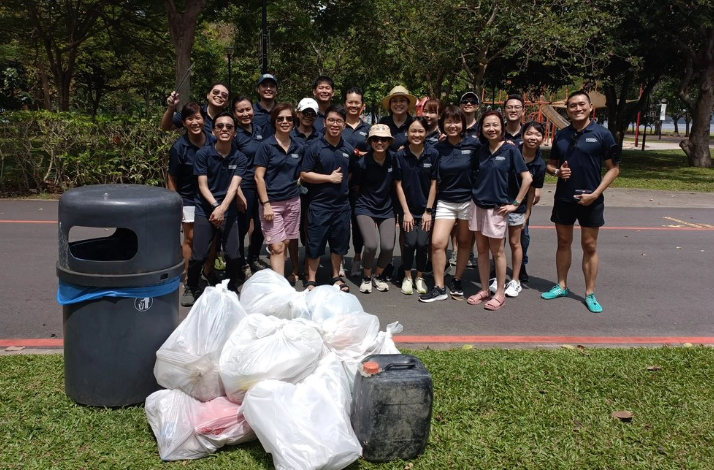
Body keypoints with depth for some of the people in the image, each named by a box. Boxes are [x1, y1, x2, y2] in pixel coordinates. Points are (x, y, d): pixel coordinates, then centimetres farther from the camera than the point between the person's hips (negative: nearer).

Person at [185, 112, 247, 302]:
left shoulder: (240, 158, -1)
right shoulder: (203, 154, -5)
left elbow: (234, 186, -13)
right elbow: (202, 185, -8)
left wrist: (222, 208, -28)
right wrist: (215, 205, -23)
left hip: (229, 211, 1)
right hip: (204, 210, -1)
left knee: (233, 255, -6)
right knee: (199, 256, -6)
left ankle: (232, 288, 21)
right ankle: (192, 288, 21)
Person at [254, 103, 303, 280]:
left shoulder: (298, 148, 8)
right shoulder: (266, 145, -6)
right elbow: (259, 177, -9)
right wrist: (266, 203, -14)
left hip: (293, 201, 4)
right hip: (272, 202, -4)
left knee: (290, 241, 10)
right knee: (277, 246, -7)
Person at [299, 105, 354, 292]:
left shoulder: (349, 150, 7)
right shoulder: (315, 148, -7)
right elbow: (304, 175, -11)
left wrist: (345, 183, 7)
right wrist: (330, 178, -14)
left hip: (342, 205, 4)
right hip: (319, 205, -4)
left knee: (339, 242, 13)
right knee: (315, 243, 2)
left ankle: (336, 277, 28)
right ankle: (311, 281, 13)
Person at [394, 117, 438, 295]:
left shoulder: (433, 154, -7)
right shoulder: (400, 155, -7)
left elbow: (433, 184, -3)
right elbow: (399, 185, -3)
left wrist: (428, 211, -5)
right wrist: (406, 212, -6)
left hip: (425, 209, 0)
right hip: (407, 208, 0)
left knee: (422, 244, -3)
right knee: (410, 242, -7)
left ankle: (420, 278, 19)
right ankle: (407, 277, 15)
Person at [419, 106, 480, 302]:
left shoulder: (473, 145, -5)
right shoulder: (438, 149, 0)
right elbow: (435, 181, 4)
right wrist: (429, 208, 2)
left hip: (468, 201, -1)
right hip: (445, 202, 1)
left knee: (464, 242, 10)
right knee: (437, 242, -11)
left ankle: (457, 281, 29)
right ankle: (439, 288, 0)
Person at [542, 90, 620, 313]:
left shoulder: (602, 134, -6)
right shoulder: (561, 135, 5)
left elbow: (613, 168, -6)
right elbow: (551, 164, 15)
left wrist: (595, 194, -15)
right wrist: (557, 171, -9)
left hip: (589, 200, -3)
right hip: (563, 199, 4)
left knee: (590, 246, 4)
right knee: (563, 242, 12)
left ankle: (590, 294, 12)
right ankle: (561, 286, 25)